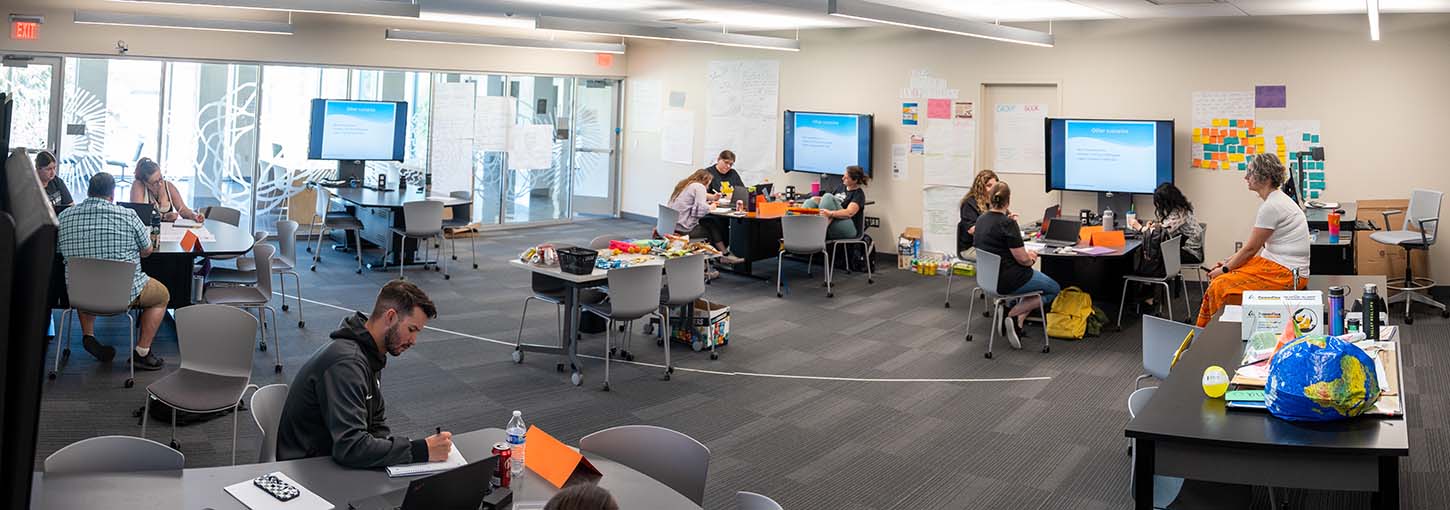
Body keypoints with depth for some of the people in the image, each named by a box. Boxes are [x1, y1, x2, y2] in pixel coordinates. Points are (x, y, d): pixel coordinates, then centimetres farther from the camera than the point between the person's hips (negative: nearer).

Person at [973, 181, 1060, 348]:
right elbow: (1022, 258, -19)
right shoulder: (1007, 223, -22)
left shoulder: (981, 220, 2)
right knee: (1054, 289, 13)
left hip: (989, 276, 8)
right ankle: (1013, 315, -3)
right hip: (1007, 281, -8)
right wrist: (1030, 259, 4)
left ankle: (1017, 320, 9)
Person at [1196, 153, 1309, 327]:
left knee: (1220, 286, -14)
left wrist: (1225, 269, -1)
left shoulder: (1271, 206, -19)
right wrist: (1227, 261, 12)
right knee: (1219, 280, 4)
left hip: (1286, 273, -10)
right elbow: (1257, 246, 17)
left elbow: (1251, 248, -13)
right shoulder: (1276, 200, 13)